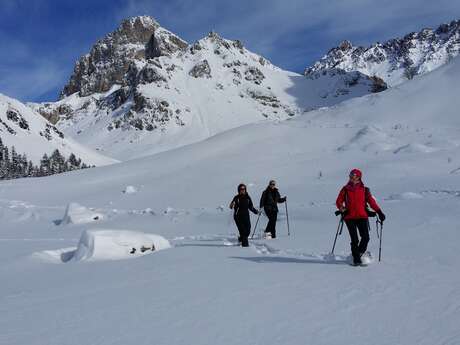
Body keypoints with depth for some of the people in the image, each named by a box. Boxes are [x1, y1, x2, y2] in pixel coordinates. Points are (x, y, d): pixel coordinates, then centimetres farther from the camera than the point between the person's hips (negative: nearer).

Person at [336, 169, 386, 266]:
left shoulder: (364, 190, 9)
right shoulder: (345, 189, 8)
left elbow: (371, 201, 8)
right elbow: (339, 201, 8)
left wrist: (379, 212, 0)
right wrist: (342, 209, -10)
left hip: (362, 216, 1)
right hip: (349, 217, -1)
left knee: (365, 237, -7)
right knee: (354, 239, -5)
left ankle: (359, 253, 18)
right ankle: (356, 258, 6)